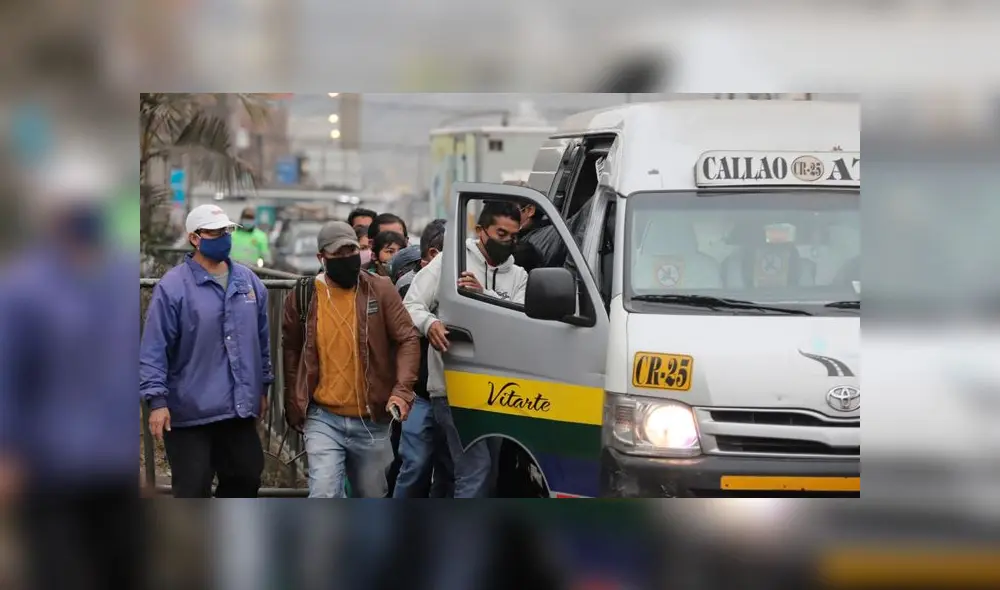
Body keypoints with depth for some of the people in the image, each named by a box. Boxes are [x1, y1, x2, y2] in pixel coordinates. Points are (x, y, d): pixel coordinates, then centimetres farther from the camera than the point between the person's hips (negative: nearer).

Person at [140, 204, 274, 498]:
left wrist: (263, 387, 18)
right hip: (190, 413, -6)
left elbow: (261, 339, 17)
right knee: (192, 489, 0)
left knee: (246, 478, 15)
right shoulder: (173, 286, -11)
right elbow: (153, 349, -13)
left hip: (241, 408, 6)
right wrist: (157, 400, -18)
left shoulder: (248, 281, 8)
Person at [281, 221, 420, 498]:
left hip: (371, 420, 1)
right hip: (323, 418, -1)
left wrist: (402, 390, -16)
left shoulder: (380, 291, -2)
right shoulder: (303, 297, 0)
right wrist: (293, 407, 11)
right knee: (324, 495, -17)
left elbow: (408, 339, -3)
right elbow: (291, 351, 12)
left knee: (372, 497, 14)